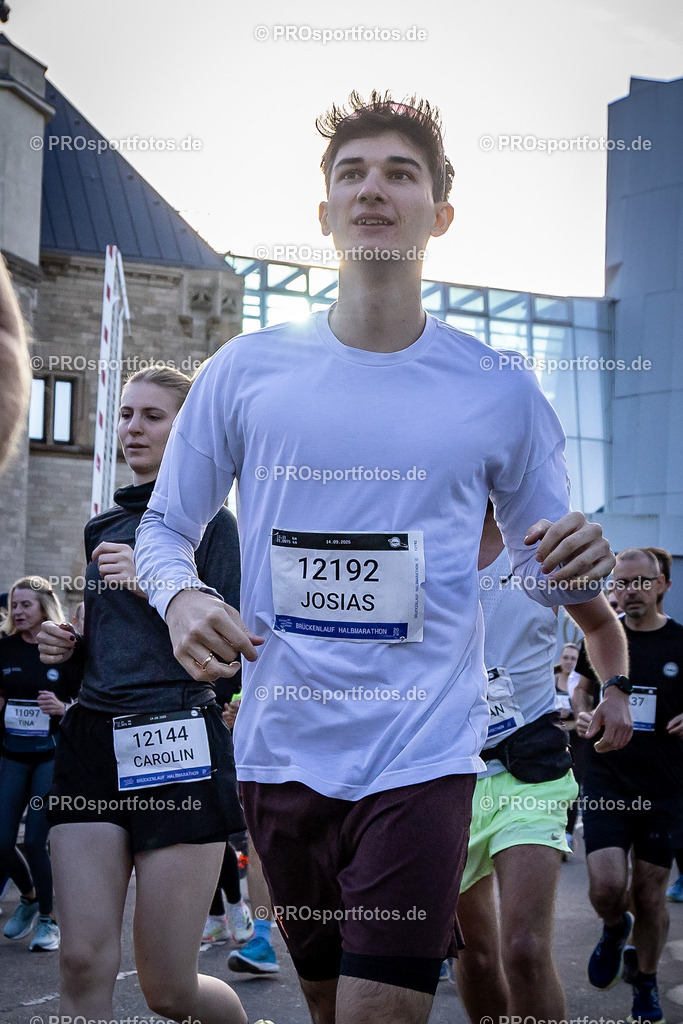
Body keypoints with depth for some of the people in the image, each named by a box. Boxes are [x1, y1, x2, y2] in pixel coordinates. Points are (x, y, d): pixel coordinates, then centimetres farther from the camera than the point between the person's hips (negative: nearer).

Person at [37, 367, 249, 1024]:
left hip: (178, 746, -5)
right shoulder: (103, 526, 18)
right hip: (94, 741, 5)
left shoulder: (209, 521, 1)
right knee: (83, 966, -7)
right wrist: (68, 645, 7)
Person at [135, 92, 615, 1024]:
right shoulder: (244, 371, 2)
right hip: (281, 748, 2)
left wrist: (579, 567, -13)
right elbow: (165, 527, 10)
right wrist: (180, 597, -12)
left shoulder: (499, 390, 1)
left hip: (421, 752, -2)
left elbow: (540, 564, 11)